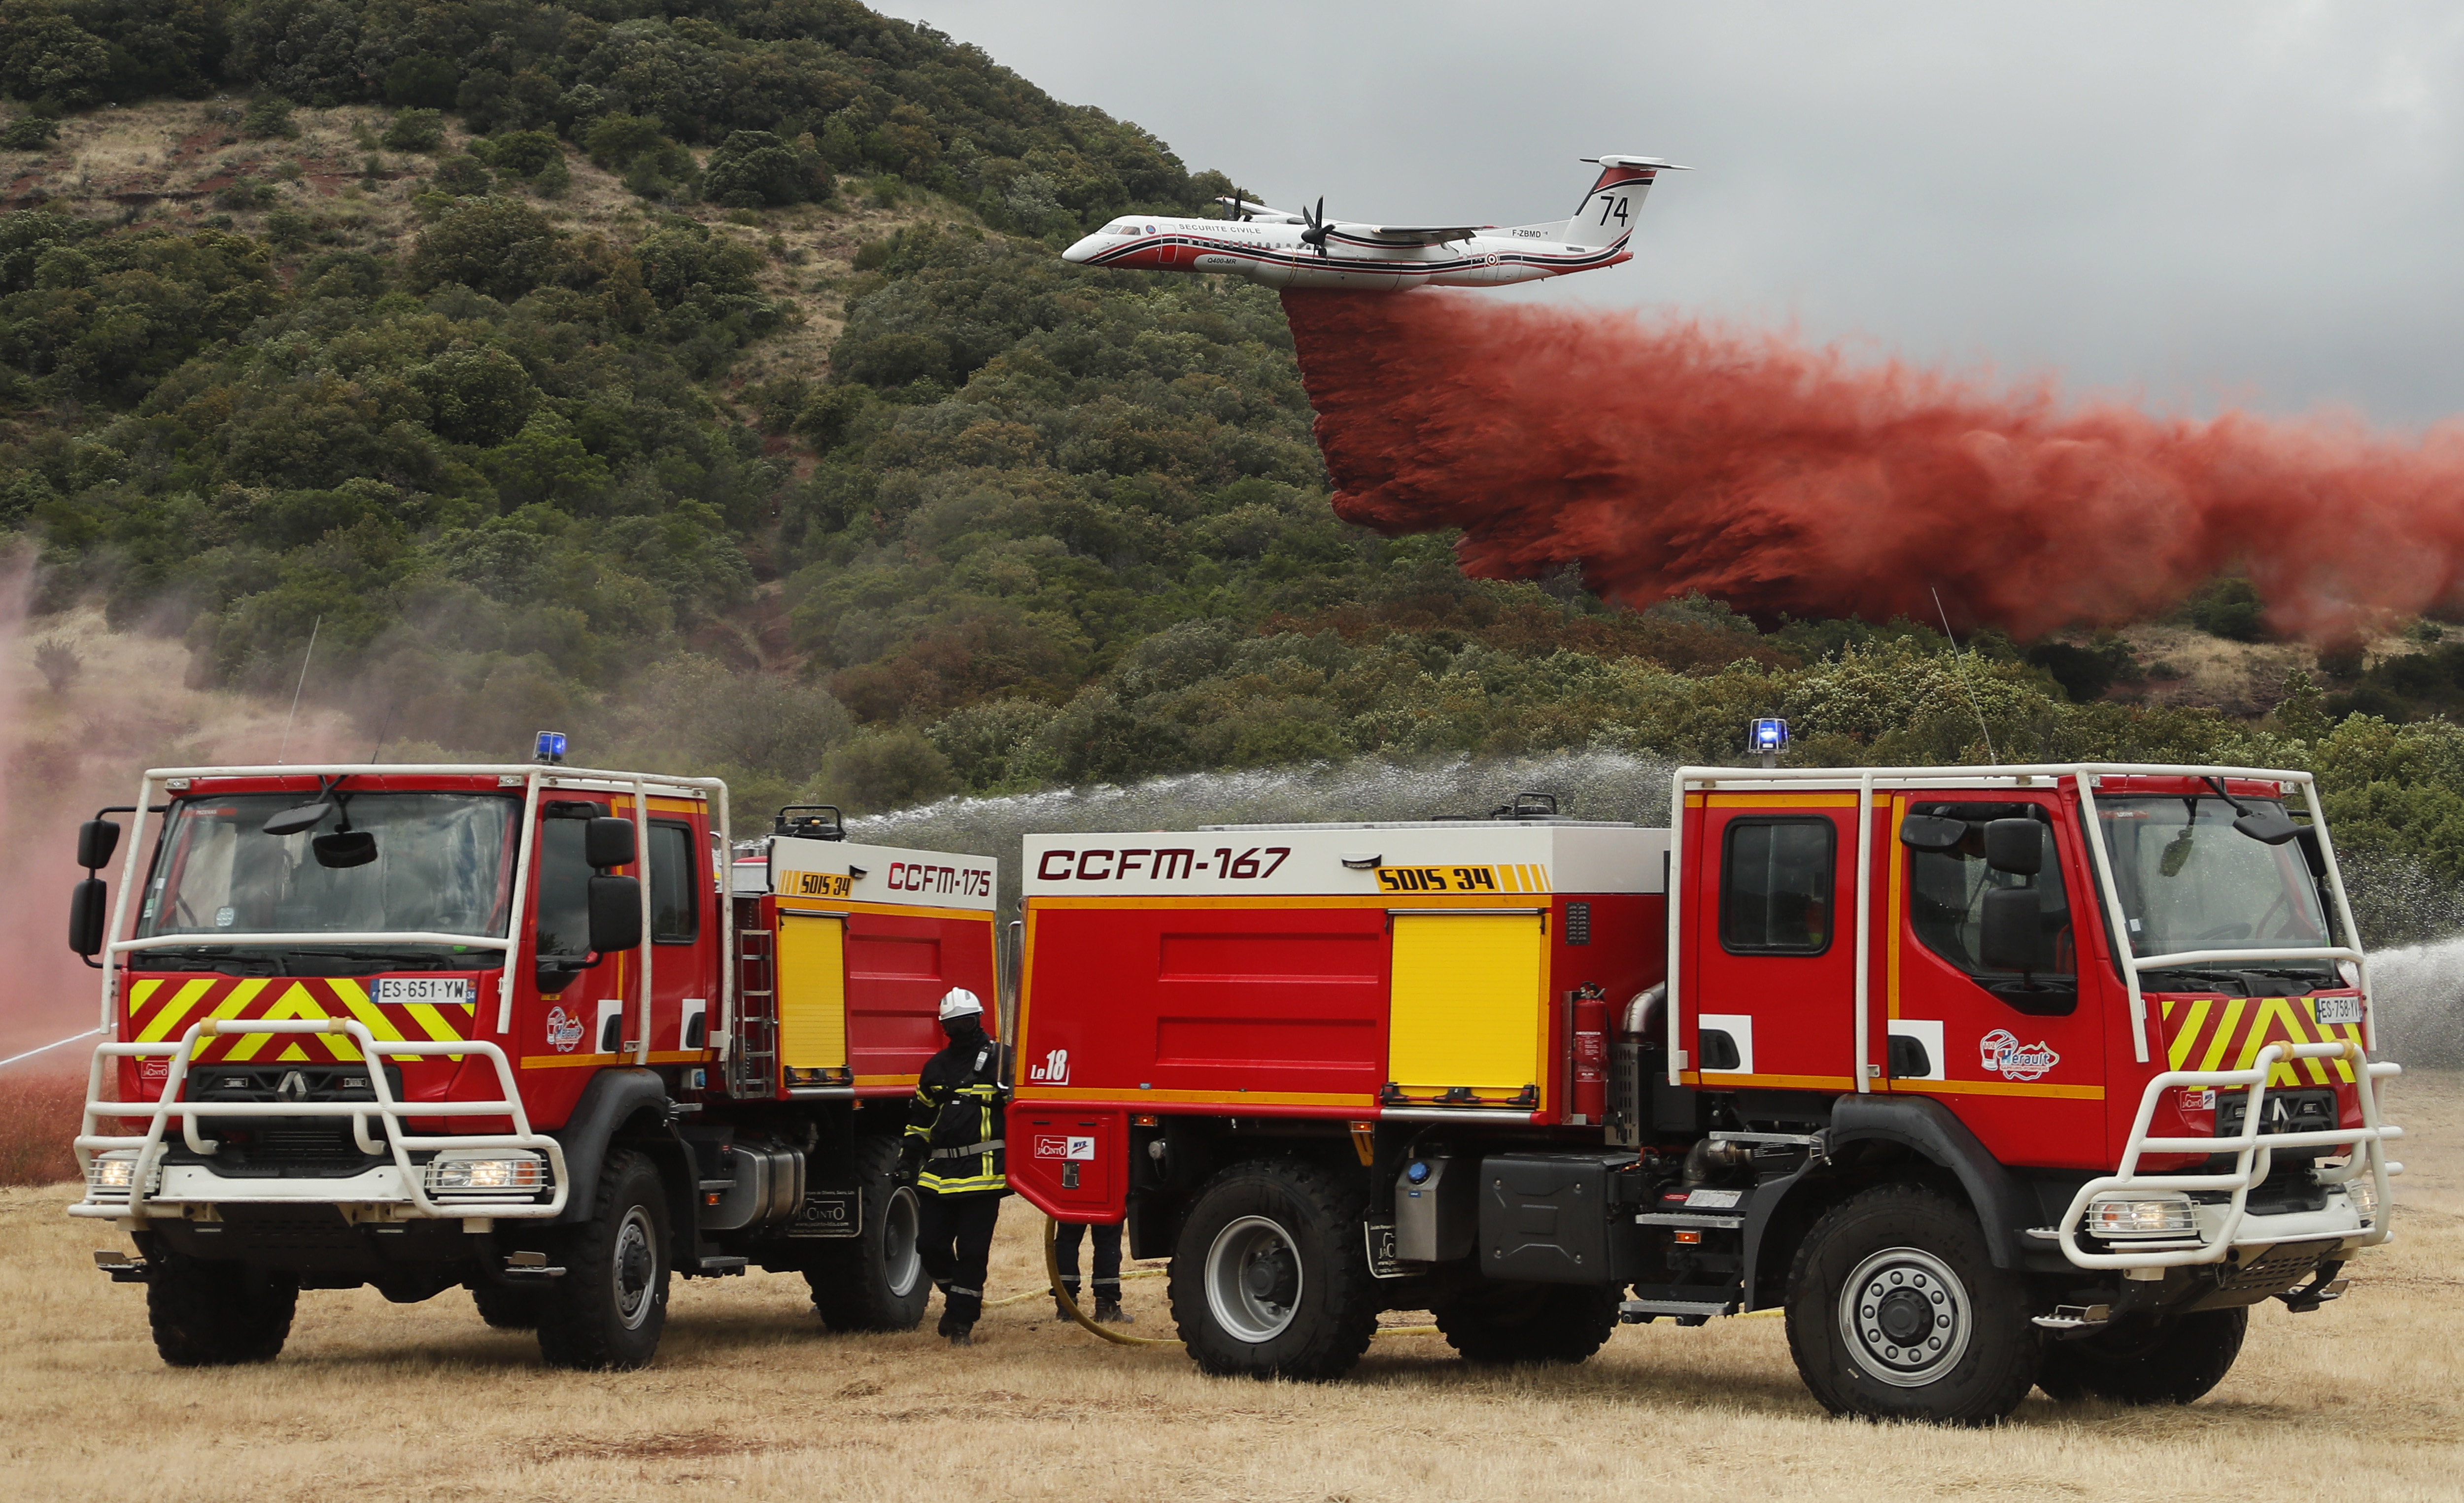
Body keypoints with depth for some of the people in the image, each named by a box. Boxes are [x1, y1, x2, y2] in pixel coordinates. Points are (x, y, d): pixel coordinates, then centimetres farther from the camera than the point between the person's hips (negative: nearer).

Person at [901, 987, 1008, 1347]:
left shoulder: (1001, 1061, 1)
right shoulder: (937, 1067, 18)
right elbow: (919, 1118, 25)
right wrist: (907, 1159, 18)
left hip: (983, 1173, -5)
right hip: (939, 1173, 5)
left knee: (972, 1250, -5)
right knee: (930, 1243, 2)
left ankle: (963, 1322, 2)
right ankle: (956, 1297, 26)